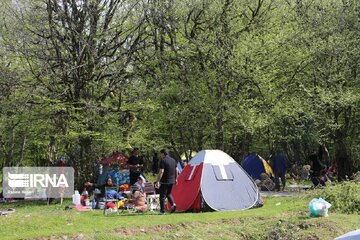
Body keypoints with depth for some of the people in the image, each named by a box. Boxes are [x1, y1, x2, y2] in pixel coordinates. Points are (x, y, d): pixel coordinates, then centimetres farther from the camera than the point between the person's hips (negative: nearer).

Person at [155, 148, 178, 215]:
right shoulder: (173, 160, 10)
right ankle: (173, 204, 1)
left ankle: (162, 210, 3)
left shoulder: (163, 161, -12)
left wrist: (157, 181, -17)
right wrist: (176, 179, 25)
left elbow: (161, 172, -18)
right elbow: (176, 170, 15)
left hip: (164, 181, -7)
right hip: (172, 181, 7)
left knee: (162, 195, 2)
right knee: (168, 193, 23)